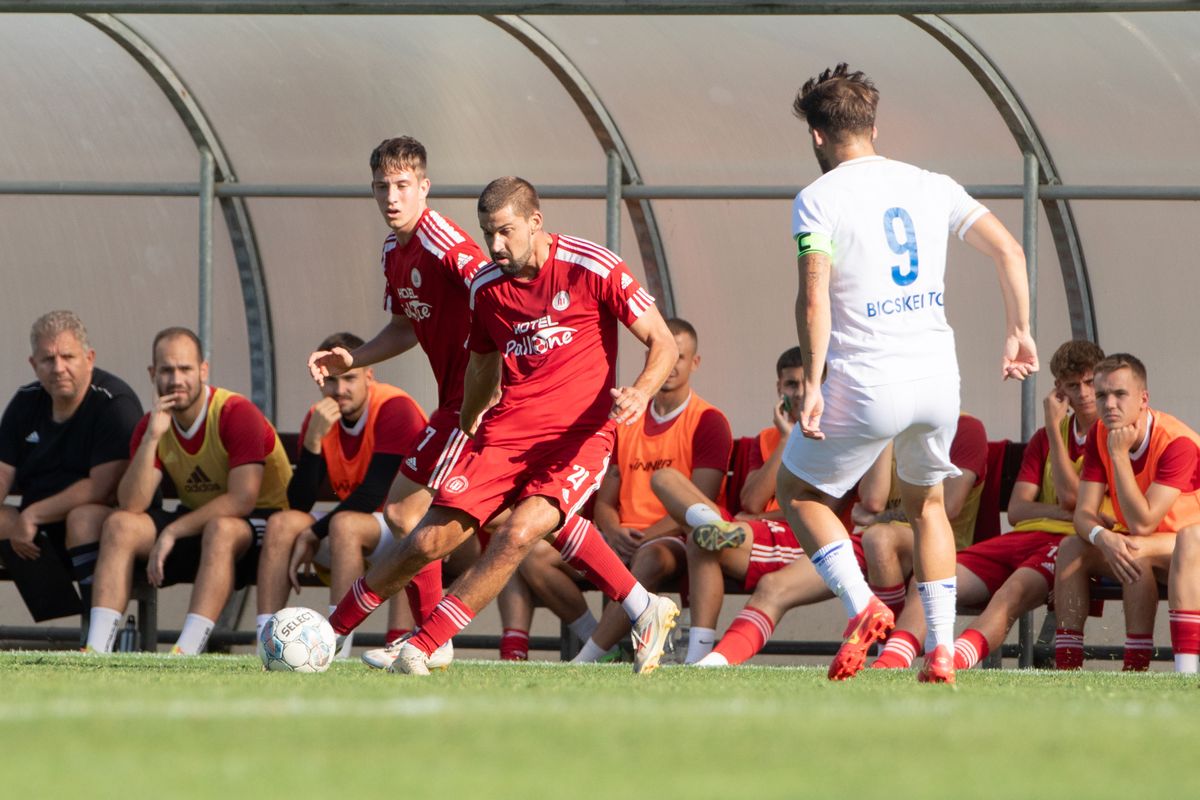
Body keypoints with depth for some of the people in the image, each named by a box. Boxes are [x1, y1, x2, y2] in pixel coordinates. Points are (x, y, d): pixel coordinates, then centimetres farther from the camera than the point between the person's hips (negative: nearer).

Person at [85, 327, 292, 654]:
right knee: (119, 525, -15)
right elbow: (131, 506, -11)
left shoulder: (237, 413, -17)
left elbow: (242, 500, -24)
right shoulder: (152, 425, -1)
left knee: (220, 529, -38)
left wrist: (172, 532, -25)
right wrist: (151, 439, -22)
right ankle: (97, 651, -24)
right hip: (196, 522, 6)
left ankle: (187, 652, -45)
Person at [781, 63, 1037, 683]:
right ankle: (942, 649, 15)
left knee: (798, 492, 16)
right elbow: (1007, 249, 7)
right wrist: (1018, 333, 14)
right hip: (939, 376, 5)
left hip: (866, 385, -5)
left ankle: (862, 606, -5)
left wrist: (813, 384, -18)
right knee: (925, 501, 25)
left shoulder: (818, 200, -5)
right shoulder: (930, 186, 10)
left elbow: (814, 298, -17)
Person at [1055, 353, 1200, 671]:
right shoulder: (1100, 436, -4)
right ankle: (1066, 665, -21)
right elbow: (1084, 512, -9)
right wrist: (1102, 537, -33)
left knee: (1135, 551, -34)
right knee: (1072, 547, -16)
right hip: (1136, 542, 7)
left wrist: (1119, 455, -29)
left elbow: (1142, 525, -29)